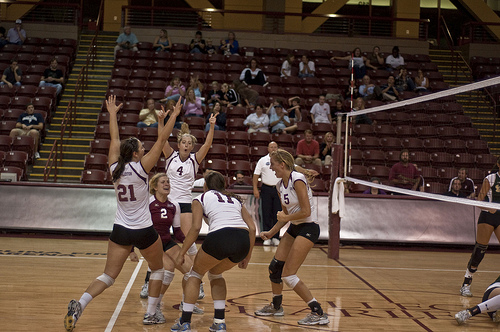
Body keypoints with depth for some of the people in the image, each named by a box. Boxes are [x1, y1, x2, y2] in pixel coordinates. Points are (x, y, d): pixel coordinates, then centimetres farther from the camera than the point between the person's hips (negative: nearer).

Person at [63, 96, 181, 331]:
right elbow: (162, 139, -12)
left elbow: (115, 140, 14)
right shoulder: (140, 167, -13)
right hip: (144, 231, -4)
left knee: (108, 276, 5)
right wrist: (174, 115, -5)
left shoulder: (115, 167, 0)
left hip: (120, 231, 4)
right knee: (157, 269, 20)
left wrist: (112, 113, 26)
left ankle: (79, 305, -18)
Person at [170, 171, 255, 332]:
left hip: (220, 237, -4)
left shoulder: (201, 198, 18)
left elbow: (196, 228, 5)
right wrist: (247, 255, 25)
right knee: (215, 273, 30)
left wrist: (181, 253, 11)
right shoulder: (235, 199, 30)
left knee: (196, 273, 21)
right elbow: (252, 228, 21)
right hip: (243, 240, 5)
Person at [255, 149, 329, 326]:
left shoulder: (297, 180, -18)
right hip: (294, 228, 8)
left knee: (288, 275, -12)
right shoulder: (280, 185, 8)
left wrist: (286, 217, -8)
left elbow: (306, 212, -21)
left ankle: (319, 313, -6)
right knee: (274, 267, 10)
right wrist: (271, 233, 10)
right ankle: (276, 306, 33)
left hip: (308, 228, -8)